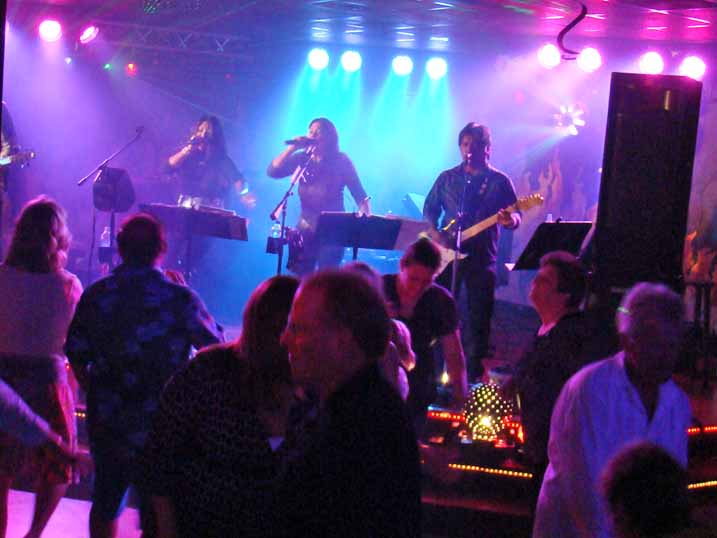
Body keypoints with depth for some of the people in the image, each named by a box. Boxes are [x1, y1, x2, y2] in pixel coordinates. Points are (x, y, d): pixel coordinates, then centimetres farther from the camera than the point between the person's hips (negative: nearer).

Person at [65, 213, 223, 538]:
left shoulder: (96, 295, -4)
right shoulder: (179, 298, -13)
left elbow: (76, 355, 2)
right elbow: (215, 348, -2)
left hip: (106, 422, 3)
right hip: (161, 423, -3)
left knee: (106, 502, 21)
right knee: (157, 511, 7)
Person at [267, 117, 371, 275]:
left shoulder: (341, 161, -2)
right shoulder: (302, 158, 5)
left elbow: (359, 194, -4)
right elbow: (272, 171, -6)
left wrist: (365, 216, -22)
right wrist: (292, 148, -12)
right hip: (306, 229, 3)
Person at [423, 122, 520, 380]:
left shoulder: (500, 181, 4)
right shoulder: (447, 178, 11)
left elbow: (515, 216, 1)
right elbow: (430, 209, 15)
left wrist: (510, 220, -23)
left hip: (481, 256, -2)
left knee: (480, 319, 0)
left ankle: (475, 373, 9)